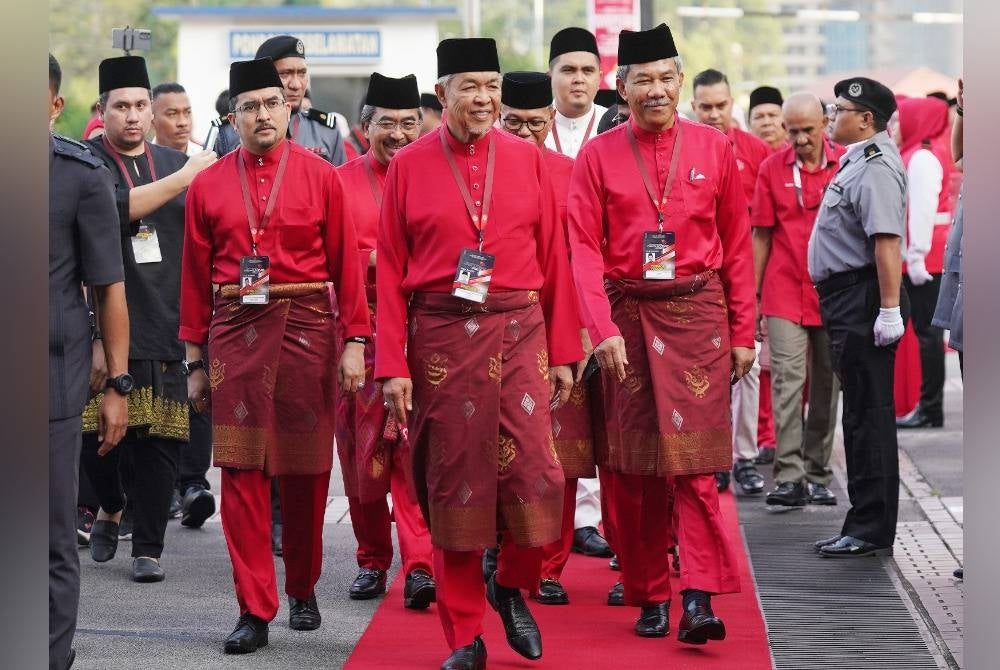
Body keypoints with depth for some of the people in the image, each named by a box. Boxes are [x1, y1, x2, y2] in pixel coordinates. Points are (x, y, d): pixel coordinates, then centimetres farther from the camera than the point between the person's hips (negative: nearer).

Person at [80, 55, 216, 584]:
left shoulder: (176, 162, 16)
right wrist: (181, 180, -16)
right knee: (97, 430, -3)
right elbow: (114, 208, -17)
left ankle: (148, 549, 6)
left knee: (160, 437, -2)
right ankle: (110, 508, 26)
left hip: (166, 325, 3)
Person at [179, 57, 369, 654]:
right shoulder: (208, 185, 5)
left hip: (307, 330, -1)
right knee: (243, 471, -2)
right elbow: (196, 276, 8)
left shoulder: (322, 177, 1)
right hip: (236, 332, 1)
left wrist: (355, 342, -5)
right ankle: (254, 610, 2)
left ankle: (303, 590, 26)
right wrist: (196, 360, 7)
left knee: (307, 468, 8)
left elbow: (348, 263, 1)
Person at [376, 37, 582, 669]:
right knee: (452, 486, 4)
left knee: (536, 474, -6)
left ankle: (512, 586, 23)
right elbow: (391, 273, 2)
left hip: (519, 333, 1)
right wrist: (392, 366, -4)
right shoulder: (409, 166, 2)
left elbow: (555, 260, 6)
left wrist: (563, 353, 3)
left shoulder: (528, 159, 5)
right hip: (441, 341, -1)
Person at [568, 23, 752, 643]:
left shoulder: (715, 148, 4)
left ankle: (700, 598, -9)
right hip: (626, 317, 1)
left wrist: (743, 335, 4)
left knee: (694, 461, -8)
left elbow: (738, 247, 7)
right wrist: (603, 330, -13)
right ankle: (650, 598, 13)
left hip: (697, 315, 0)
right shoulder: (598, 156, 2)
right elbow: (585, 249, -3)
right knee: (632, 469, 4)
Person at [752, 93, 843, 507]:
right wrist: (753, 292, 6)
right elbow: (761, 235, 7)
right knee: (788, 379, -9)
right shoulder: (772, 168, 2)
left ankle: (817, 476, 17)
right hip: (785, 291, -1)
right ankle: (789, 477, -11)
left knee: (826, 384, 7)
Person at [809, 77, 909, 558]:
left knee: (869, 415, -6)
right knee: (861, 415, 14)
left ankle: (872, 531, -3)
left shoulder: (875, 167, -16)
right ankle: (864, 525, 20)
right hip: (846, 302, 11)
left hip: (863, 301, -11)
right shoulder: (857, 161, 17)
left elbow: (887, 240, -25)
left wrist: (889, 309, -29)